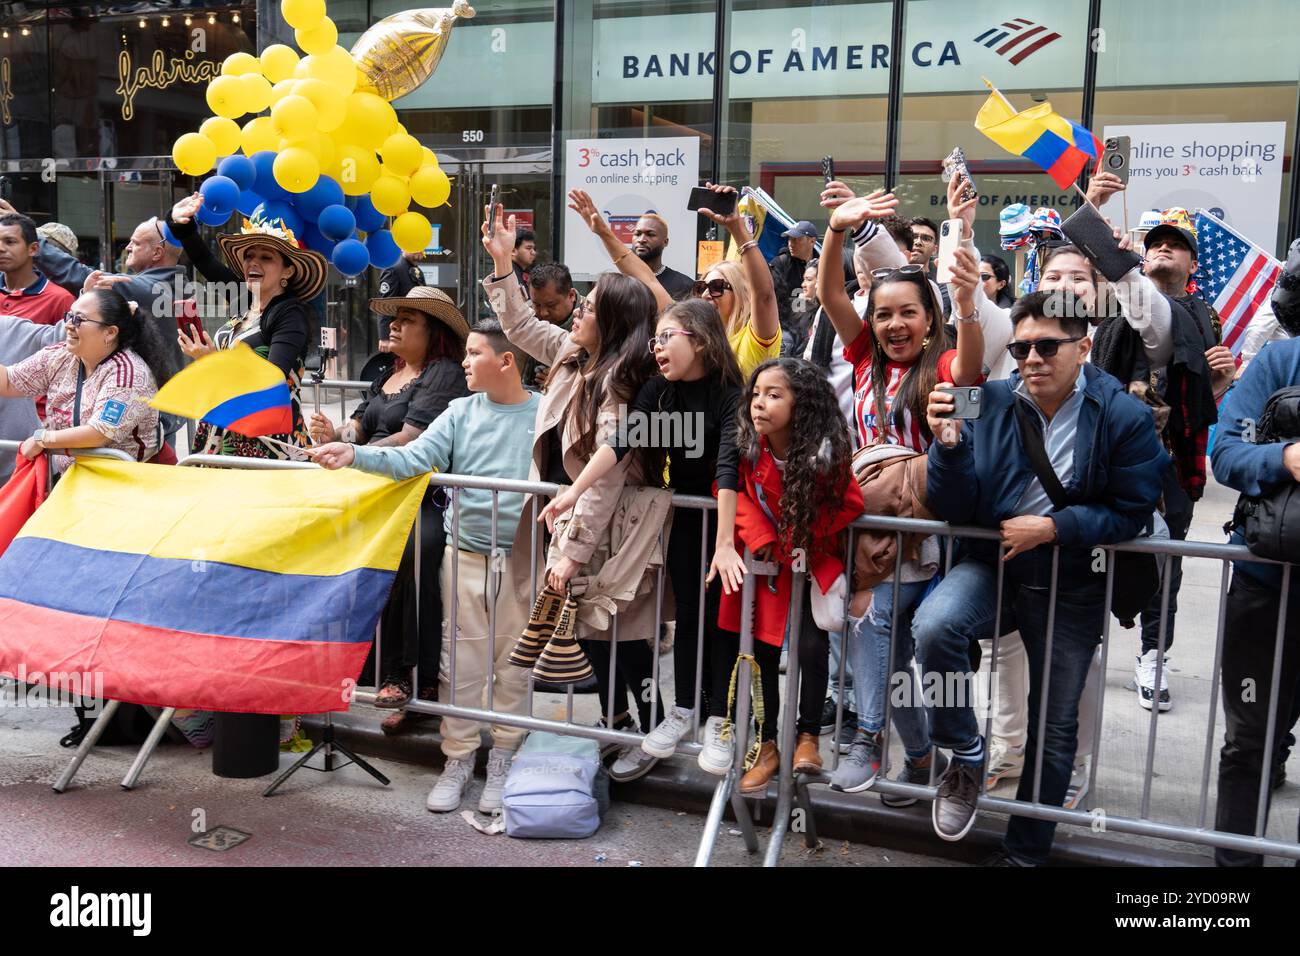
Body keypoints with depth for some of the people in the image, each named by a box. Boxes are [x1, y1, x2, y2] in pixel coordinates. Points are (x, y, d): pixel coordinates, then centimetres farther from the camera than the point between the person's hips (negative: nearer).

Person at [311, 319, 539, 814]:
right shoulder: (461, 413, 5)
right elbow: (413, 459, -6)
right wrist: (354, 455, -20)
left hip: (522, 560, -2)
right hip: (465, 554, 2)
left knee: (514, 662, 8)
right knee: (460, 661, 7)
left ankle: (503, 760, 24)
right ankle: (458, 759, 22)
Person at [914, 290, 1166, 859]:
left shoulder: (1124, 417, -11)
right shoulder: (990, 403, -8)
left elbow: (1130, 514, -8)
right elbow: (953, 511, -8)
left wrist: (1053, 527, -20)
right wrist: (949, 445, -26)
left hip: (1073, 587, 0)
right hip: (991, 565, 0)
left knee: (1055, 728, 12)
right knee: (934, 627, -32)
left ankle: (1026, 852, 34)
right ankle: (965, 756, -5)